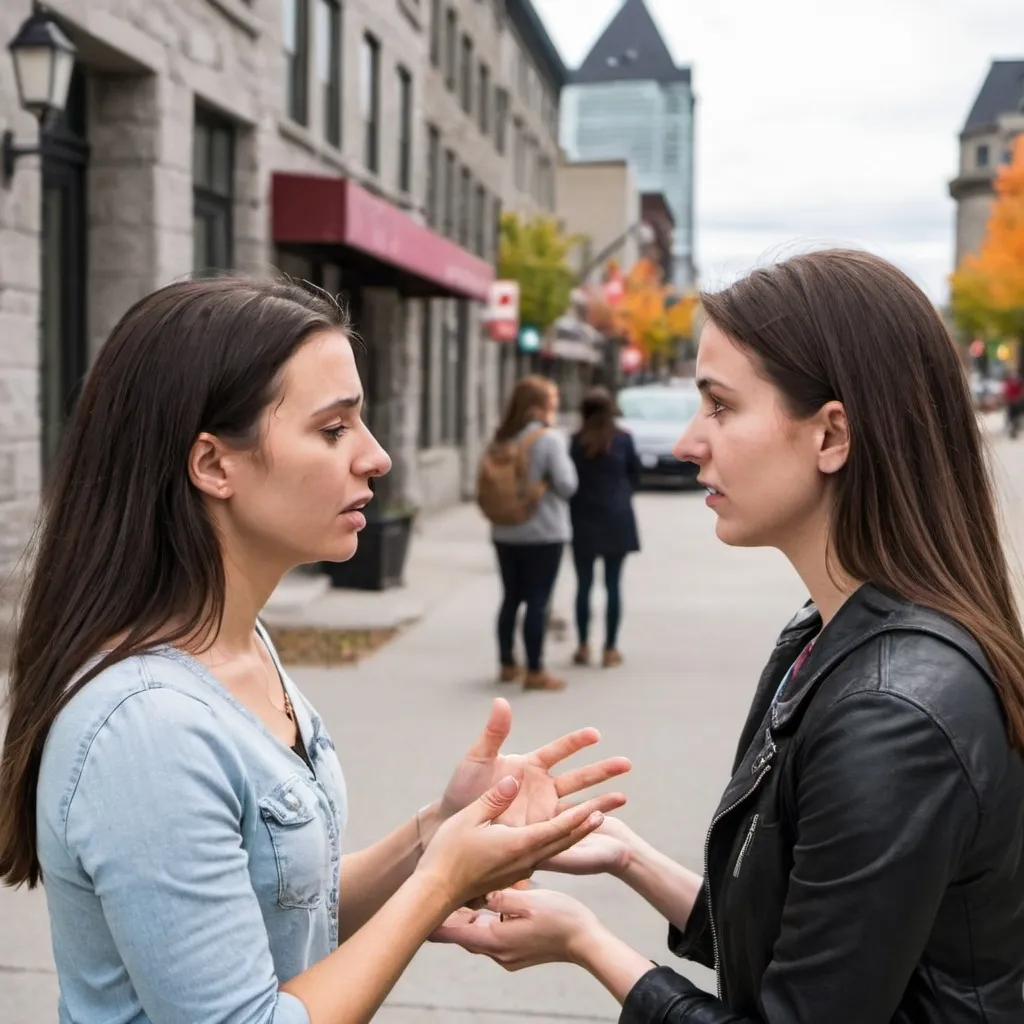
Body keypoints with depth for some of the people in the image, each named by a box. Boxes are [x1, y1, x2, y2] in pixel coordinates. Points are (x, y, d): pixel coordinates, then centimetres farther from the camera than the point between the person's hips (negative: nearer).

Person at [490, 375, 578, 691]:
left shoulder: (501, 438, 4)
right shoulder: (549, 440, -14)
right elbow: (566, 485, -17)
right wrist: (565, 460, -1)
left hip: (505, 532, 6)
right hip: (543, 534, -6)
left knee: (510, 598, 15)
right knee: (538, 601, -1)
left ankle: (507, 665, 23)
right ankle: (535, 672, 2)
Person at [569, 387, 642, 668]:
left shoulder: (577, 441, -4)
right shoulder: (623, 439, -3)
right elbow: (635, 475, 5)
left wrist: (575, 507, 10)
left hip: (584, 521, 0)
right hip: (616, 520, 0)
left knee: (584, 584, 9)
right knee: (613, 585, 5)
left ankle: (583, 647, 10)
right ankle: (610, 649, 6)